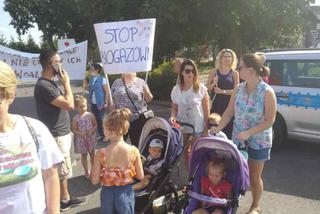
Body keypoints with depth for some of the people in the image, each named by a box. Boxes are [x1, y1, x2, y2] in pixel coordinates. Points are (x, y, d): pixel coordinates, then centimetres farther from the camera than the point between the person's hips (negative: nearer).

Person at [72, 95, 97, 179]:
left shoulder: (90, 115, -8)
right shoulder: (76, 118, -12)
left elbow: (95, 125, 0)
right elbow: (74, 129, -8)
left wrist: (92, 130, -17)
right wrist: (80, 133, -24)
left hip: (91, 138, 2)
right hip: (81, 139, -2)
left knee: (92, 153, 15)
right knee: (84, 155, 12)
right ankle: (86, 171, 28)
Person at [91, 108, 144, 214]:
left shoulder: (101, 153, -20)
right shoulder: (133, 150, -17)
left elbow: (94, 181, -12)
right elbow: (140, 176, -6)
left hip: (108, 193, 0)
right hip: (125, 193, 0)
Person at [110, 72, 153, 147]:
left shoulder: (141, 82, 2)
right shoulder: (117, 82, 8)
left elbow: (149, 99, 2)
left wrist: (147, 93, -19)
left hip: (138, 119, -1)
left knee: (137, 144, 9)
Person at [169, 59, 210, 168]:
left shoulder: (201, 88, -11)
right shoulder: (176, 89, -3)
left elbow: (206, 110, -7)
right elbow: (174, 108, 8)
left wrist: (206, 129, -8)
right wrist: (173, 116, -14)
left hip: (198, 127, -3)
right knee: (185, 151, 15)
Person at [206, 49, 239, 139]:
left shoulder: (234, 73, 3)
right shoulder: (214, 72, 8)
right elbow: (207, 88, 9)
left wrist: (223, 91, -16)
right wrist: (213, 84, -11)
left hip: (229, 105, -1)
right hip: (216, 104, 1)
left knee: (228, 129, -5)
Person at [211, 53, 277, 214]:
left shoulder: (267, 92, -18)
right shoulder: (239, 89, -4)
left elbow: (269, 121, -17)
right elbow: (229, 112, 0)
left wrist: (248, 133, -24)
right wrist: (218, 129, -10)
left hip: (259, 141, -4)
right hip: (237, 138, 4)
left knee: (254, 176, 12)